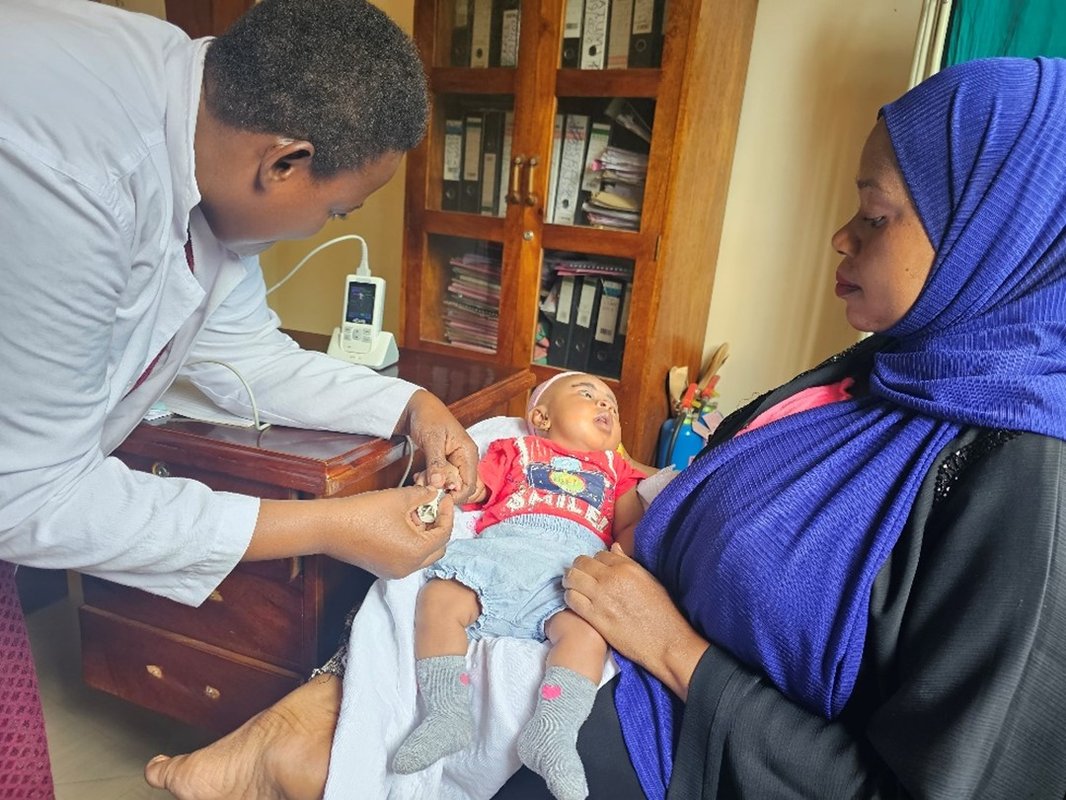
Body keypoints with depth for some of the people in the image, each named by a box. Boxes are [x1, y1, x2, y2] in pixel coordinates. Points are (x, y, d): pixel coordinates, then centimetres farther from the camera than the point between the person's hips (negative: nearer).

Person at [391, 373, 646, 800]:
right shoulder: (516, 448, 33)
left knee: (588, 629, -32)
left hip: (575, 567, 0)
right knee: (438, 599, -25)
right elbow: (476, 490, 20)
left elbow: (632, 526, 24)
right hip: (500, 550, 0)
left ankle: (551, 734, -30)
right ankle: (448, 714, -19)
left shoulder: (614, 467, 37)